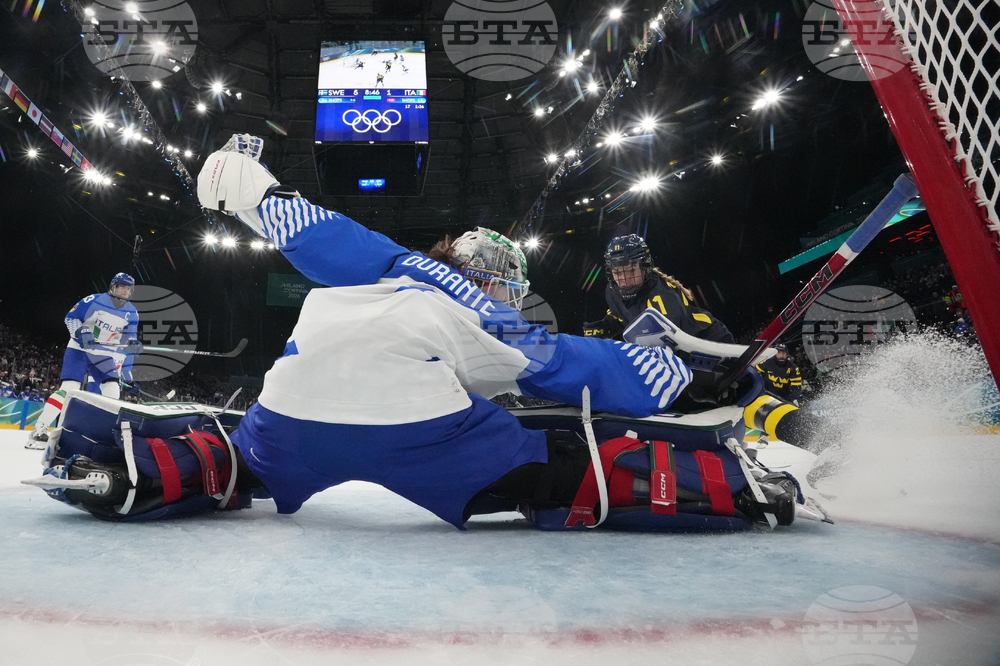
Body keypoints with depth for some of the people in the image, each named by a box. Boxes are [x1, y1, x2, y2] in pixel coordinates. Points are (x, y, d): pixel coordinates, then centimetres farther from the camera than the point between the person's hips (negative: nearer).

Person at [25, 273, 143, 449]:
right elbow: (71, 317, -7)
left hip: (104, 355, 4)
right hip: (79, 349, -4)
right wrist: (81, 333, -25)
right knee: (69, 387, -18)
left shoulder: (131, 313, 1)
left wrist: (126, 372, 2)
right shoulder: (95, 300, -12)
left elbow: (127, 343, 6)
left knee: (113, 389, -11)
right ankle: (39, 430, -13)